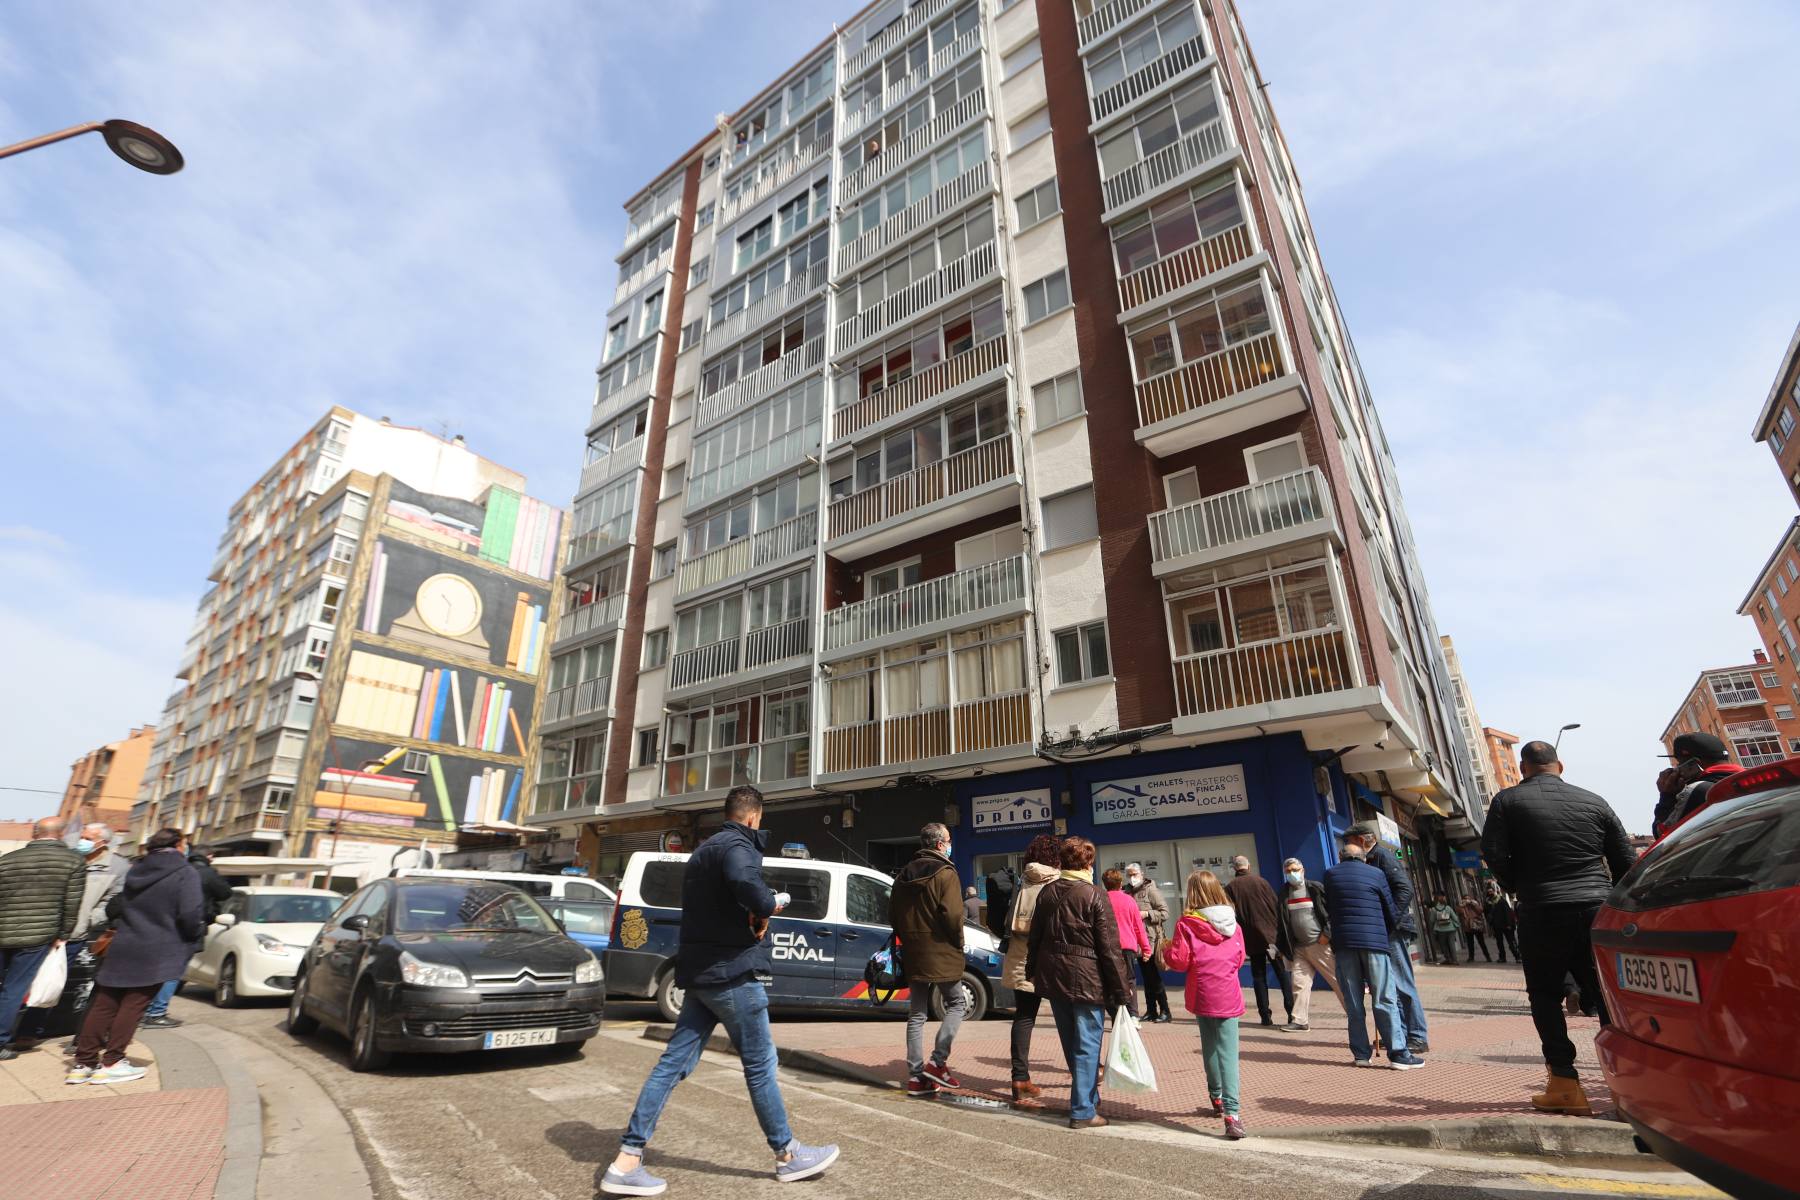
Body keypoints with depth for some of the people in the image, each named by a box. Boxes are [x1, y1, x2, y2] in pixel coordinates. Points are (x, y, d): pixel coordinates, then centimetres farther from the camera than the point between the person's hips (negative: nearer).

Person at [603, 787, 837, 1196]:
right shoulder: (737, 846, -16)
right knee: (760, 1064, 4)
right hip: (732, 971, -9)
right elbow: (748, 887, -37)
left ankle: (627, 1160, 10)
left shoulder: (705, 849, 16)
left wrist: (757, 910, 3)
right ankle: (788, 1155, 18)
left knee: (673, 1063, 10)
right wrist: (768, 907, -14)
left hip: (701, 971, 9)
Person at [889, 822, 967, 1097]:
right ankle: (937, 1062, 0)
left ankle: (916, 1075, 12)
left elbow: (893, 915, 13)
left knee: (916, 1014, 12)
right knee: (957, 1003, 10)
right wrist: (958, 943, -4)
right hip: (942, 953, -6)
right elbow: (952, 915, -19)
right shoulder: (944, 873, -12)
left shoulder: (904, 875, 11)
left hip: (914, 954, 7)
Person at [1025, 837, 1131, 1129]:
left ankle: (1088, 1096, 35)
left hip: (1053, 976, 6)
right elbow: (1108, 946, -12)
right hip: (1086, 979, -6)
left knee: (1071, 1043, 19)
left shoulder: (1047, 892, 4)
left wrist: (1032, 971, 21)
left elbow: (1034, 937, 11)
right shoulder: (1095, 896, -13)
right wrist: (1120, 988, -7)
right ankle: (1083, 1111, 6)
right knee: (1087, 1045, 4)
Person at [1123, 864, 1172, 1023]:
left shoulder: (1151, 890, -8)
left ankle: (1164, 1011, 5)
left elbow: (1165, 912, -12)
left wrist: (1146, 913, -20)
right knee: (1146, 976, 12)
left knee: (1153, 976, -4)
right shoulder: (1128, 891, 11)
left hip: (1151, 939, -7)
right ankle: (1151, 1010, 19)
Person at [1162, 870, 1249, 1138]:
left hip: (1203, 995, -1)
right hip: (1229, 995, 1)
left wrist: (1168, 948, 9)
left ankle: (1217, 1099, 32)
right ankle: (1231, 1113, -13)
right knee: (1229, 1053, -2)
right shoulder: (1232, 923, 0)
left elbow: (1179, 961, -10)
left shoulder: (1187, 923, -11)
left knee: (1209, 1048, 18)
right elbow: (1239, 959, 11)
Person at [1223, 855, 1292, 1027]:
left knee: (1259, 976, 8)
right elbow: (1277, 906, -2)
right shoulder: (1260, 881, -1)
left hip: (1251, 939, 0)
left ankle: (1265, 1015, 5)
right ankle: (1292, 1012, 2)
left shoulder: (1230, 888, 0)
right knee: (1282, 973, 8)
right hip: (1271, 934, 0)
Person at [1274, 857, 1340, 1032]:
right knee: (1299, 983, 1)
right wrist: (1282, 946, 10)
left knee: (1338, 981, 2)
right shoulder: (1284, 893, 9)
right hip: (1299, 947, 4)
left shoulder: (1316, 887, -4)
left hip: (1321, 944, -4)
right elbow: (1282, 921, 13)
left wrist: (1327, 934, -13)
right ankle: (1300, 1021, 6)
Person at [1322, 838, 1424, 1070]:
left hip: (1344, 942, 2)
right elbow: (1391, 910, 5)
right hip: (1374, 941, -2)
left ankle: (1361, 1053, 10)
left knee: (1353, 1002, 7)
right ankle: (1398, 1053, 3)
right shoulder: (1375, 873, 1)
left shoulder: (1330, 875, 7)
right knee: (1385, 999, 3)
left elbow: (1329, 908, 10)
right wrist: (1389, 934, 20)